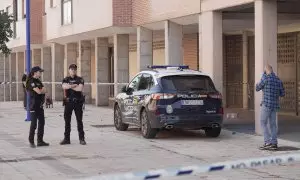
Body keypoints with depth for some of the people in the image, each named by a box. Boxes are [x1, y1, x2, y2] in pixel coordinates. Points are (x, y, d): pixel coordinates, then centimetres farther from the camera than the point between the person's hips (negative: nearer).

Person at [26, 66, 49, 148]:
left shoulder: (38, 81, 16)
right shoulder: (31, 81, -12)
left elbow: (44, 90, 11)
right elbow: (39, 91, -20)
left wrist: (41, 90, -10)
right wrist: (42, 89, 1)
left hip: (40, 105, 9)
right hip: (34, 105, -9)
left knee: (41, 123, 10)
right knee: (34, 124, -6)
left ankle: (40, 141, 16)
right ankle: (31, 141, 1)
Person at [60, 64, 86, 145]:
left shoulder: (80, 79, 4)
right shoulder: (66, 79, 11)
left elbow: (80, 88, -13)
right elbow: (64, 86, -10)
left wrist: (70, 86, -7)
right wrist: (75, 85, -12)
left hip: (78, 102, -2)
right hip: (68, 102, 2)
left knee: (79, 120, 0)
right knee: (67, 120, 3)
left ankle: (81, 139, 3)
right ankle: (66, 139, 8)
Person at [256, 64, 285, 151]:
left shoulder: (265, 78, -9)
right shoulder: (278, 80, 9)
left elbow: (257, 88, 3)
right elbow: (282, 94, 12)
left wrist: (258, 84, 23)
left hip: (266, 104, -6)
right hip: (275, 105, 6)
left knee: (263, 123, 0)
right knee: (273, 124, 8)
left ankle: (268, 142, -7)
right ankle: (274, 143, 6)